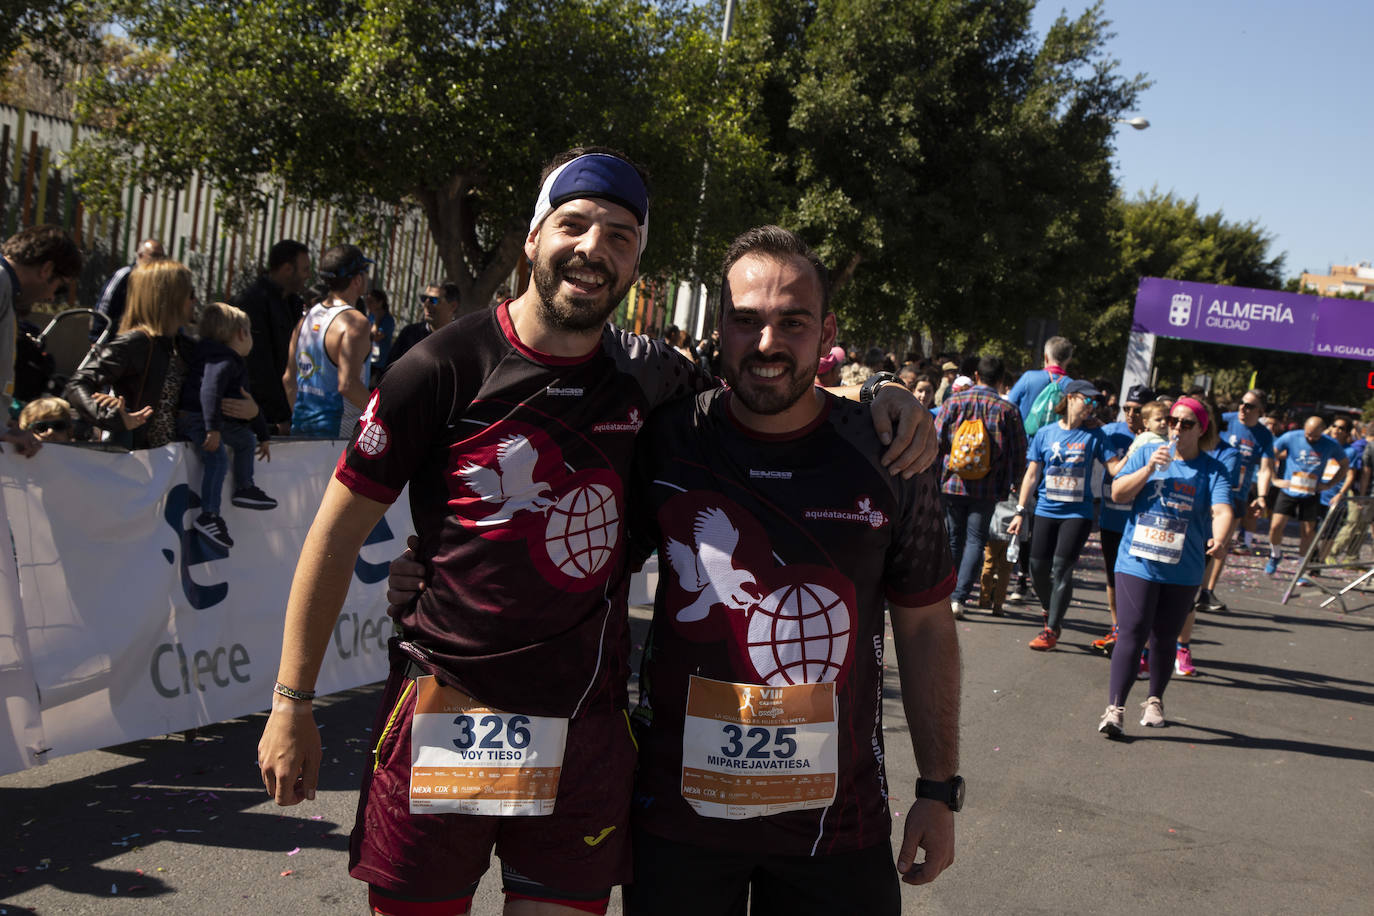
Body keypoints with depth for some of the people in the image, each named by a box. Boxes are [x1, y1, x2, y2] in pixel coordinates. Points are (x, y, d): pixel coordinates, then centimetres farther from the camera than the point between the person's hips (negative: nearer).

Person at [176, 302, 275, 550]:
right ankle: (209, 516, -30)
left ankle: (245, 488, 25)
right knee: (217, 457, -25)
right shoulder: (223, 360, -13)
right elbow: (209, 390, -30)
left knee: (247, 438, 21)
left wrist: (263, 436, 37)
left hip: (212, 421, 11)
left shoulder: (236, 364, 22)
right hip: (194, 418, -11)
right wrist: (213, 428, -37)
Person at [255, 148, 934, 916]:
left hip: (588, 731, 3)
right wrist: (292, 705, -1)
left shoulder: (648, 376, 4)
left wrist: (880, 397, 1)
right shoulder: (444, 368, -6)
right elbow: (338, 533, -1)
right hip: (445, 714, -2)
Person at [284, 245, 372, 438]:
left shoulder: (308, 316, 11)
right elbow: (347, 384, -22)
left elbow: (288, 379, 14)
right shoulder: (355, 322, -14)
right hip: (337, 431, -8)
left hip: (301, 426, 8)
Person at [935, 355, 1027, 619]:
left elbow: (936, 442, -1)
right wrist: (1013, 482, 15)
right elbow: (1019, 452, -1)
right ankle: (959, 597, -7)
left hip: (952, 484, 1)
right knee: (975, 540, 3)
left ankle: (948, 596, 19)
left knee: (952, 539, 13)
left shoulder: (953, 402, -2)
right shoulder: (1007, 409, -5)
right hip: (987, 488, -1)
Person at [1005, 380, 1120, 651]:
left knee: (1062, 567, -8)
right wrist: (1020, 511, 5)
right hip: (1046, 511, 2)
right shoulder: (1045, 433, 5)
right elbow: (1031, 475, 7)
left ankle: (1052, 629, 4)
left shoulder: (1094, 435, 2)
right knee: (1038, 567, 1)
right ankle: (1050, 614, 29)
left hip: (1078, 513, -2)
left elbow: (1115, 468, -3)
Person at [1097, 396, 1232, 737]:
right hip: (1137, 562, 0)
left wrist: (1218, 538, -34)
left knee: (1164, 639, 11)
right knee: (1132, 634, -9)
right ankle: (1115, 708, -8)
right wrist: (1149, 469, -14)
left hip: (1182, 570, 1)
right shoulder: (1146, 454, 6)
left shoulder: (1213, 470, 2)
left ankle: (1155, 701, 31)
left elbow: (1221, 510, -13)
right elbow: (1118, 494, 0)